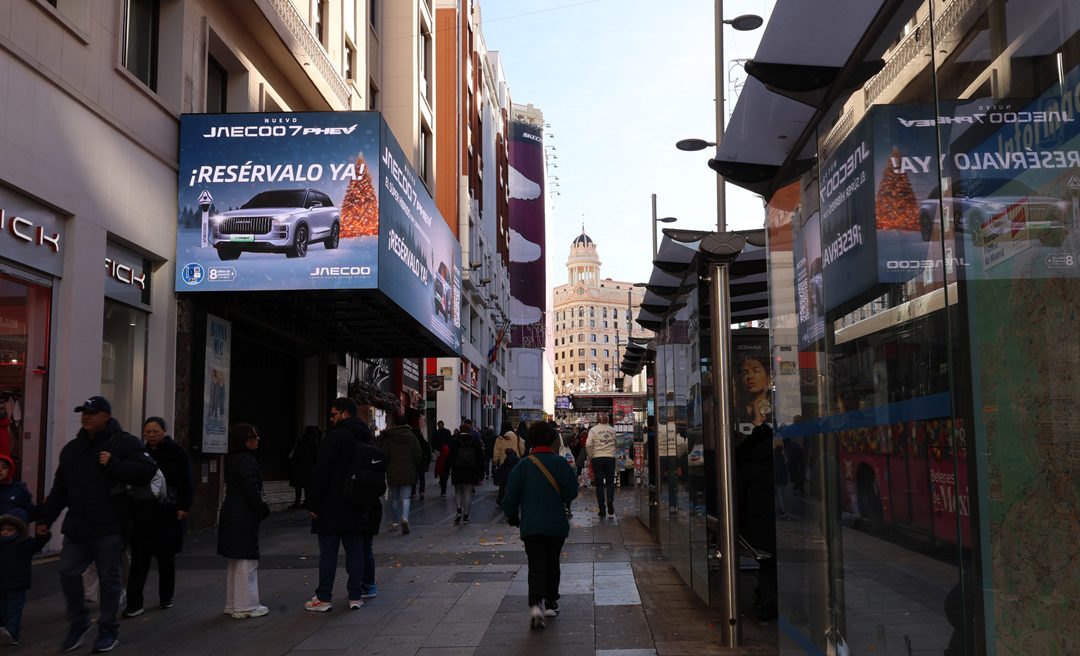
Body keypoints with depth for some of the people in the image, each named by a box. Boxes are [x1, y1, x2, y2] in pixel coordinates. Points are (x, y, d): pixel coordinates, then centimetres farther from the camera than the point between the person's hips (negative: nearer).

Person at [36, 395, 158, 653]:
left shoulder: (124, 442, -4)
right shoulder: (72, 448, 15)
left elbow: (147, 470, -15)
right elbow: (59, 489, 18)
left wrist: (114, 465, -21)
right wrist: (45, 518, 14)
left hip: (110, 528, -5)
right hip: (77, 526, 6)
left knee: (110, 578, 2)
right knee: (68, 572, 4)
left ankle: (108, 630, 16)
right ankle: (78, 623, 23)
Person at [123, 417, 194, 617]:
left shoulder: (176, 453, -2)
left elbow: (186, 483, -3)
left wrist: (184, 507, -11)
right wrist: (131, 507, 2)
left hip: (169, 513, -1)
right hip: (144, 513, 1)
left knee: (166, 556, 11)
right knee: (139, 558, -4)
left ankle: (166, 597, 26)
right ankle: (134, 604, -2)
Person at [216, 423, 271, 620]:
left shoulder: (232, 459, 13)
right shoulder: (247, 461, -17)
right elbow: (251, 491, -21)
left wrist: (260, 509, 16)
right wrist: (263, 510, -8)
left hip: (230, 515, 10)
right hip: (244, 518, -10)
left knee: (235, 562, 17)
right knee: (247, 561, -2)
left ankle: (233, 604, 25)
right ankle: (246, 606, 4)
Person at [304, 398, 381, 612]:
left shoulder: (336, 436, -12)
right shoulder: (366, 439, 12)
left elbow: (321, 472, -16)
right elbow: (377, 473, 17)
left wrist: (313, 504, -12)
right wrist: (369, 502, 19)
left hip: (332, 506, -7)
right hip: (359, 507, 7)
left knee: (328, 552, 0)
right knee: (356, 551, 9)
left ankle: (323, 598, 4)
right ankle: (356, 596, 10)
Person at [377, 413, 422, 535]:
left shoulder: (387, 438, -3)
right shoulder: (411, 436, 1)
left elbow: (384, 455, -4)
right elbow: (419, 455, 1)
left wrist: (384, 469, 11)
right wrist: (415, 468, 14)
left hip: (392, 472, 0)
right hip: (408, 472, 0)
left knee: (394, 497, 12)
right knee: (405, 497, 1)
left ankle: (395, 522, 18)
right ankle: (404, 517, -22)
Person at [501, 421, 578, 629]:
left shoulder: (523, 465, -4)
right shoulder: (560, 463, -5)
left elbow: (511, 496, -3)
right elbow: (572, 492, -8)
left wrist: (511, 517, 14)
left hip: (531, 526, -1)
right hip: (557, 525, 1)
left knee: (536, 565, -3)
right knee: (552, 563, 18)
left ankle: (536, 604, -23)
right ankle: (551, 603, 26)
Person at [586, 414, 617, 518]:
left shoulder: (593, 430, -4)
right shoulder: (613, 430, 3)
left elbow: (588, 445, -11)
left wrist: (590, 457, 1)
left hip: (597, 458, -1)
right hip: (611, 458, 1)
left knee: (599, 484, 5)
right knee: (610, 483, 12)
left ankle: (602, 510, 5)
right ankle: (610, 506, -2)